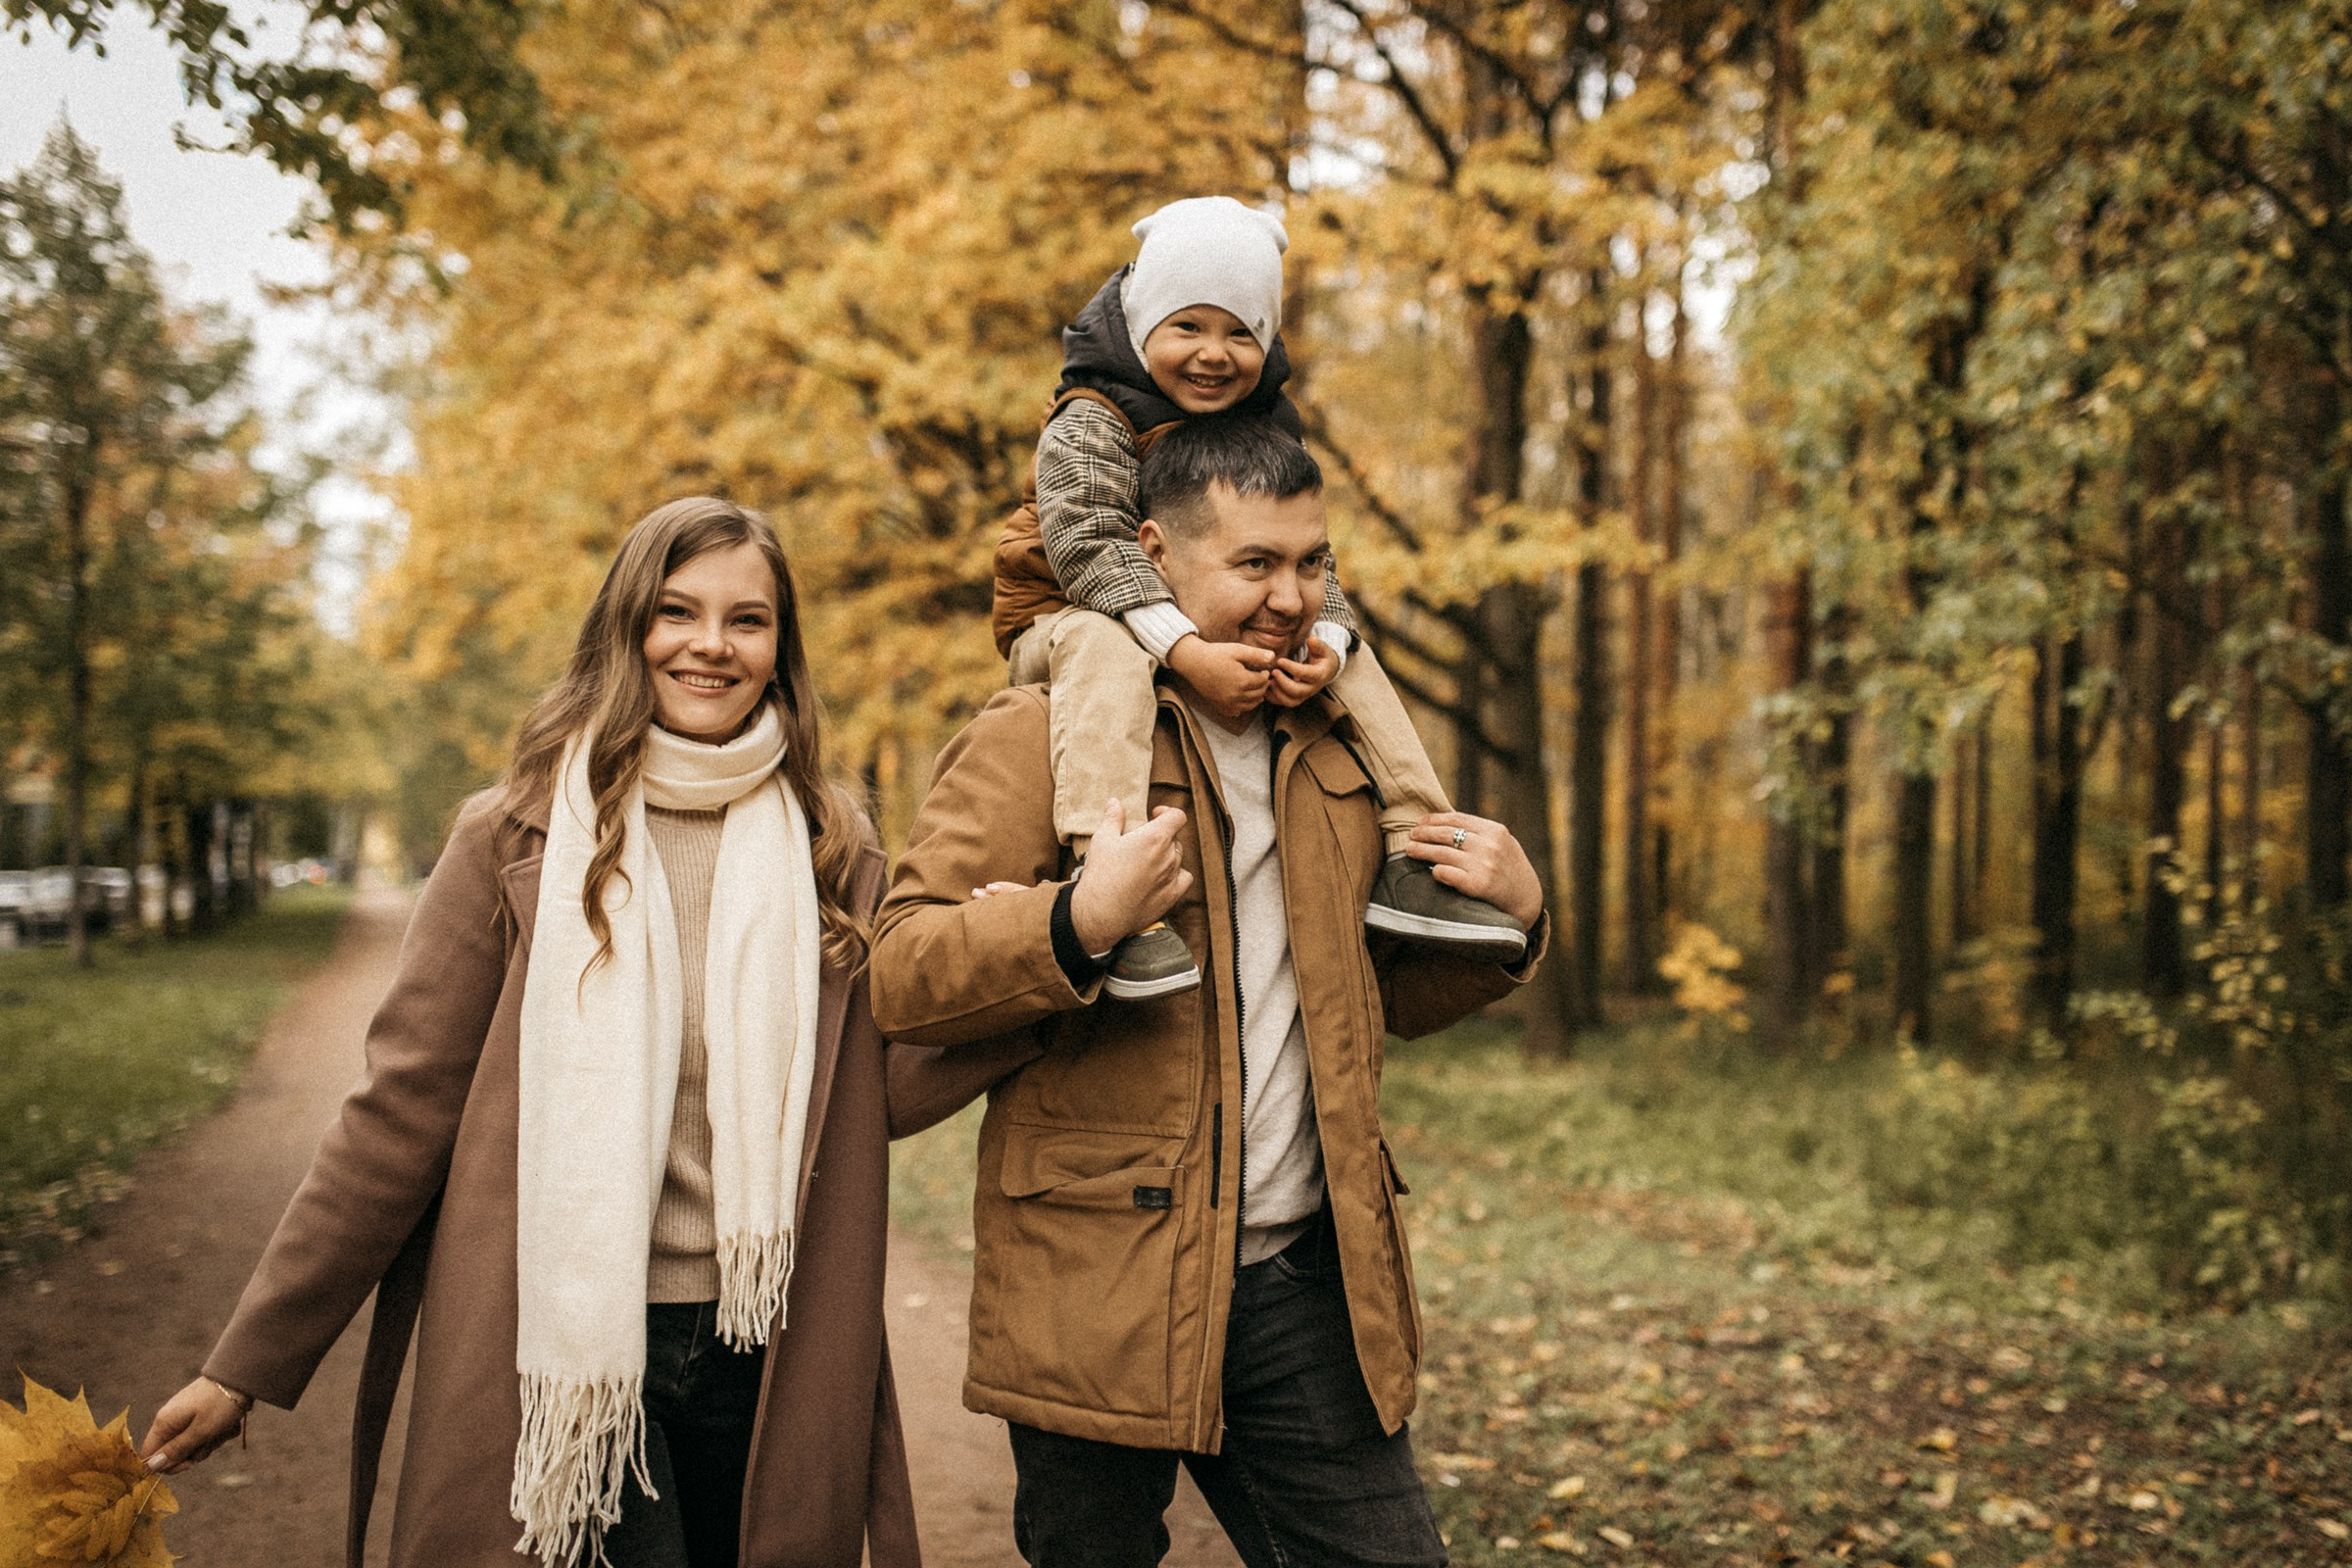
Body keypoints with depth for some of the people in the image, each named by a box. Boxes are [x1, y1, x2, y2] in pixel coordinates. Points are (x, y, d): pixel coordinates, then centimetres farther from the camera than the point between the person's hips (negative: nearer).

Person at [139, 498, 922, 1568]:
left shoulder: (835, 855, 6)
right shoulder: (522, 838, -3)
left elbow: (883, 1097, 8)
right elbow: (402, 1109, -2)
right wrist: (247, 1364, -3)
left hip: (764, 1361, 3)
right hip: (564, 1350, -3)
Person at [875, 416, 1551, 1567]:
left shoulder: (1333, 751, 16)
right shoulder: (1038, 736, -5)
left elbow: (1388, 994, 25)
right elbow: (899, 977, -11)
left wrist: (1510, 917, 5)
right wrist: (1080, 922, -27)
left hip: (1304, 1283, 5)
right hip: (1099, 1289, -5)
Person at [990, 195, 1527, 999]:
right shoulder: (1088, 425, -16)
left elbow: (1307, 562, -1)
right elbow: (1088, 547, -30)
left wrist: (1324, 646, -25)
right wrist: (1186, 650, -42)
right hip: (1064, 624, -7)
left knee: (1351, 654, -2)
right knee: (1105, 643, -40)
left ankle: (1408, 859, -3)